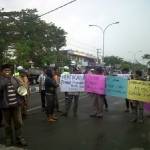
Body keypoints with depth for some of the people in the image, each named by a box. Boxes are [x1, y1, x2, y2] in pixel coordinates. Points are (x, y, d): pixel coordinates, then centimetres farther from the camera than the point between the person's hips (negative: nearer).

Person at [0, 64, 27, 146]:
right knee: (7, 124, 11)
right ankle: (8, 139, 28)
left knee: (18, 122, 9)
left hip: (16, 104, 3)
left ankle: (19, 138, 23)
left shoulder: (15, 79, 9)